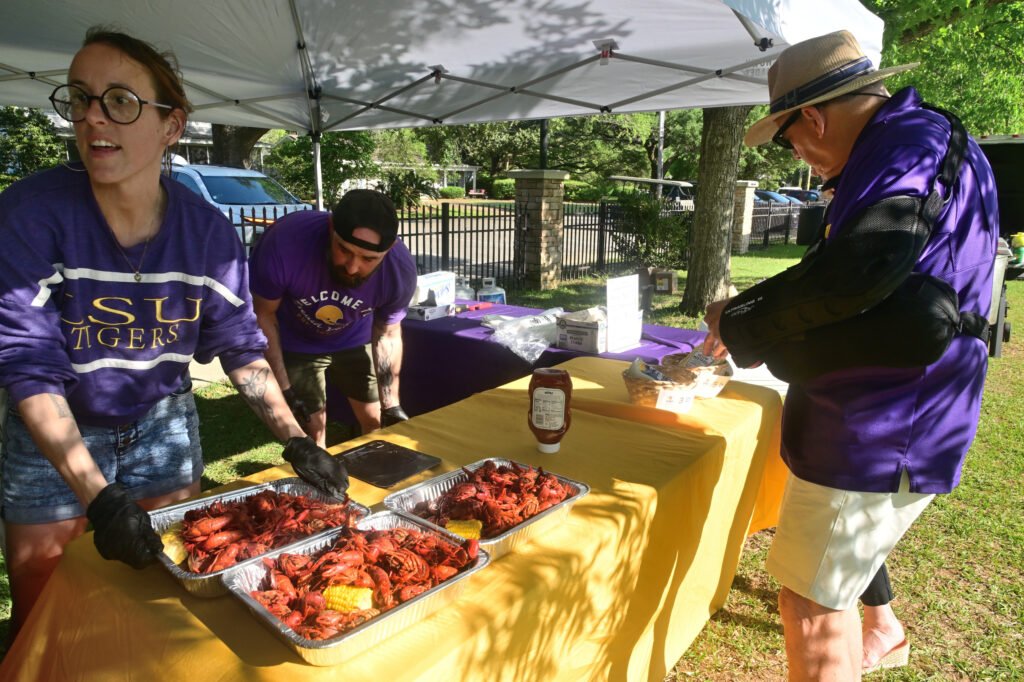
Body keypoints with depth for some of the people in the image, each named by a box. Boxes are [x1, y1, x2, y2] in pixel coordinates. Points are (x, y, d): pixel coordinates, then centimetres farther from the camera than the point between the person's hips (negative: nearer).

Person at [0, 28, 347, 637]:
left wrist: (297, 442, -15)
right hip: (54, 442, -2)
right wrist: (98, 495, -31)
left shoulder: (207, 229, -13)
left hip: (164, 431, 3)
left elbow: (241, 345, -6)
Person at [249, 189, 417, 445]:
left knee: (377, 424, 9)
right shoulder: (285, 242, -37)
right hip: (295, 343, -2)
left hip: (355, 340, 2)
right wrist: (284, 390, -20)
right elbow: (263, 315, -20)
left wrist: (391, 405, -9)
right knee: (312, 431, -2)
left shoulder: (401, 270, -29)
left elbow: (387, 335, -10)